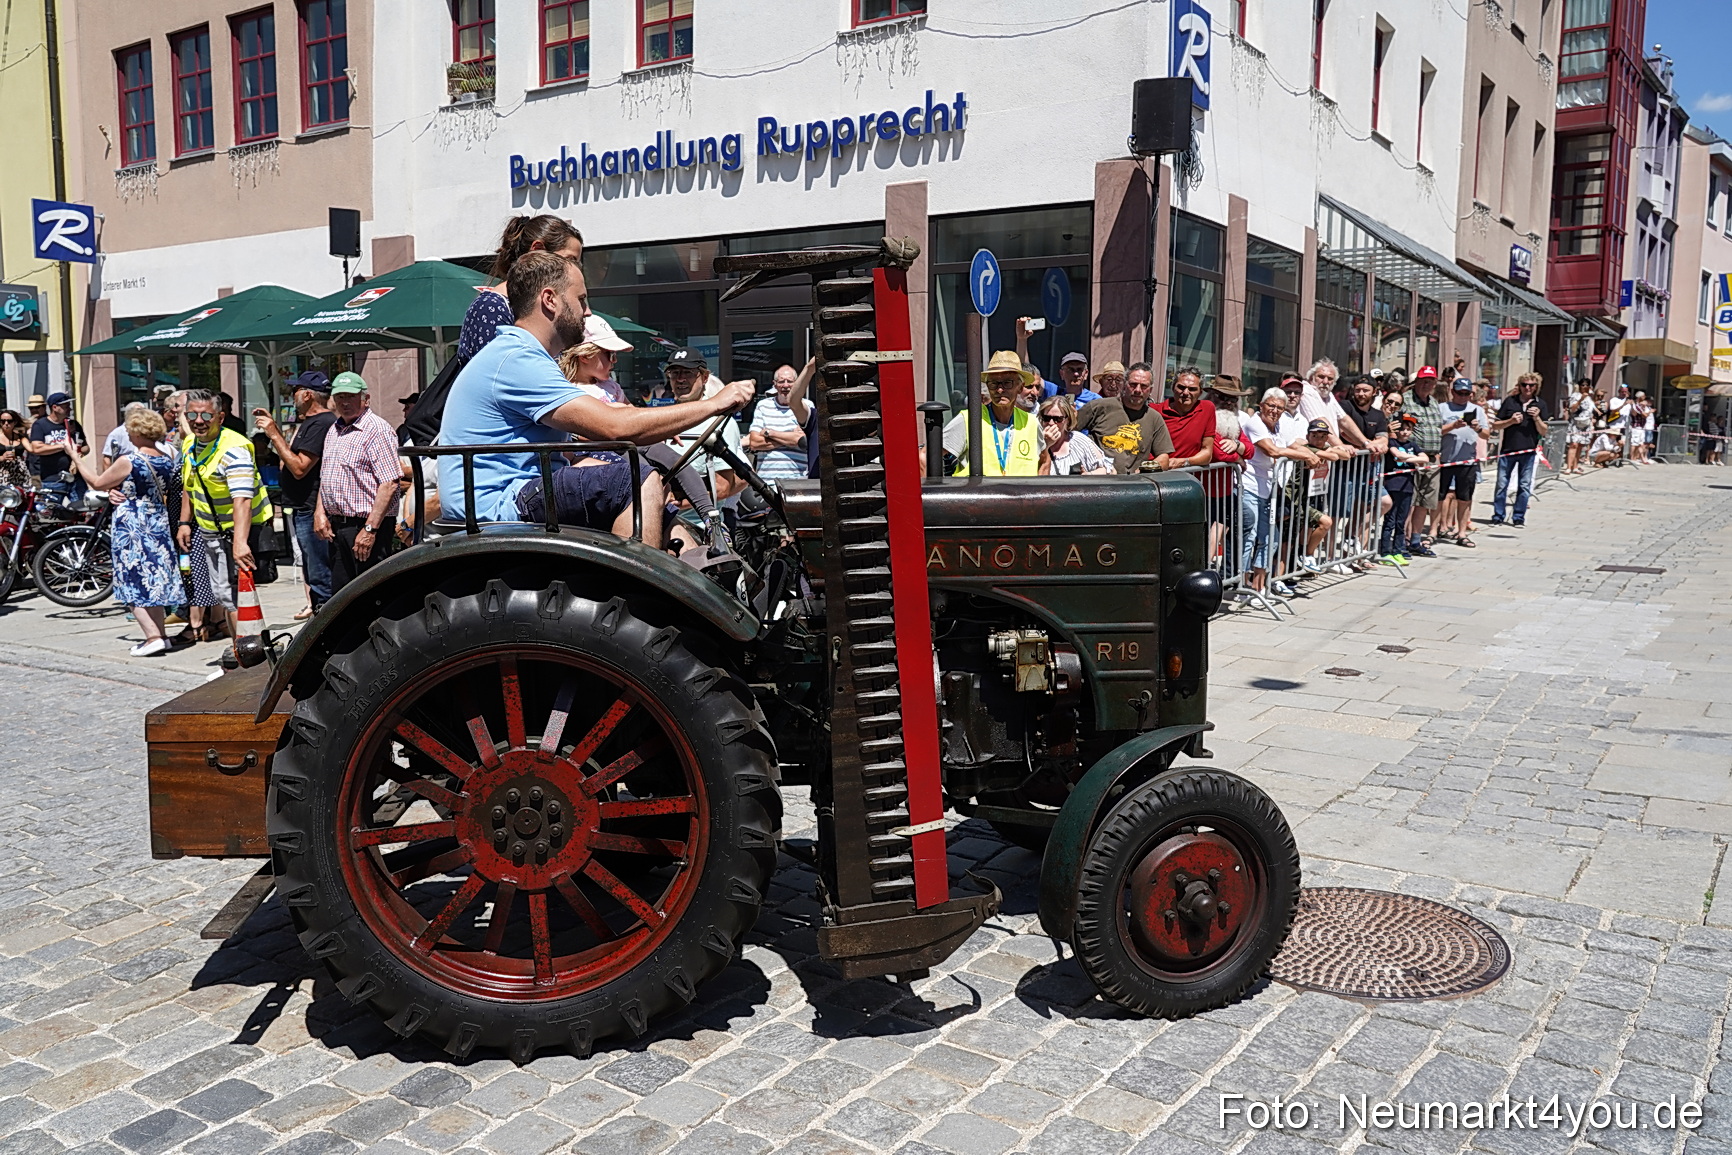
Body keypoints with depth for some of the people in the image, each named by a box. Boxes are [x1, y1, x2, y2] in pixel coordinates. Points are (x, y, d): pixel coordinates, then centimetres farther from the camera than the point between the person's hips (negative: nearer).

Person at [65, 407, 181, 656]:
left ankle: (153, 637, -8)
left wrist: (76, 457, 7)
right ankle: (161, 634, 16)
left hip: (131, 527, -7)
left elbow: (97, 482, -5)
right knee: (154, 582, 14)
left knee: (134, 583, -1)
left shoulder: (128, 461, -17)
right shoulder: (167, 457, 2)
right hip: (159, 524, 7)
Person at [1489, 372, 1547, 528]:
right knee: (1502, 484, 2)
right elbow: (1495, 425, 4)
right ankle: (1498, 516, 11)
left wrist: (1537, 418, -12)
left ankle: (1519, 518, 14)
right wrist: (1511, 421, -12)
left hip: (1528, 451, 1)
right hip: (1508, 449, -1)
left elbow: (1543, 432, 4)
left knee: (1524, 486, 5)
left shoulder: (1539, 404, 6)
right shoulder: (1510, 401, 4)